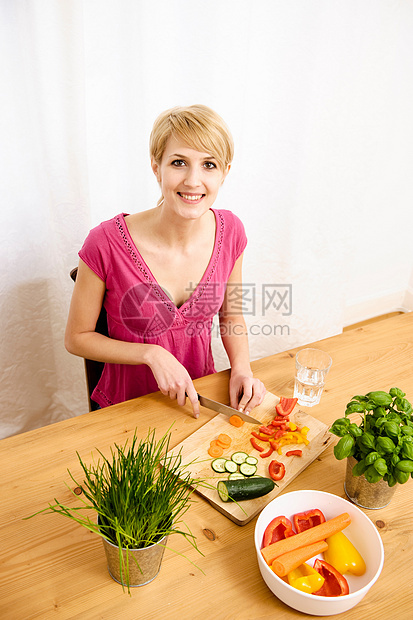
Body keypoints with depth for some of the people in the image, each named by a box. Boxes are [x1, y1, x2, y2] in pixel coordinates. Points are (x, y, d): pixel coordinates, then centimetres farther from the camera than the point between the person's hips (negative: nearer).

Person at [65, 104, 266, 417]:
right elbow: (77, 338, -8)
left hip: (201, 395, 3)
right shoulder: (106, 243, -22)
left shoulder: (230, 232, -10)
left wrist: (242, 368, -11)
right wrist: (153, 354, -20)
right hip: (128, 405, -2)